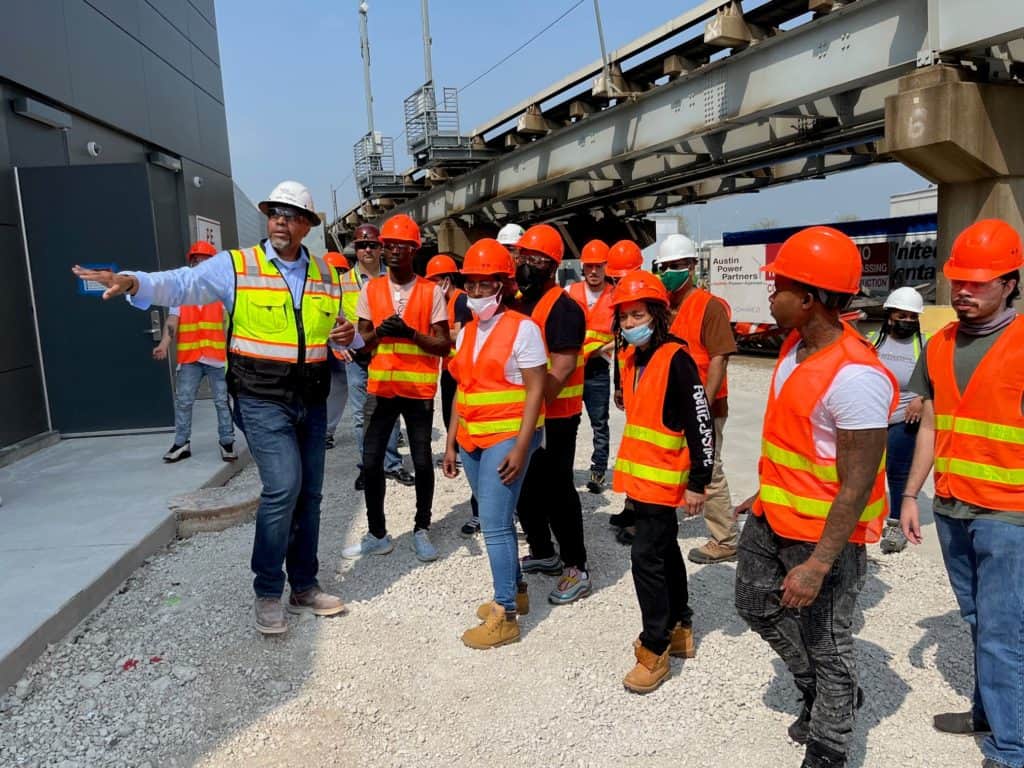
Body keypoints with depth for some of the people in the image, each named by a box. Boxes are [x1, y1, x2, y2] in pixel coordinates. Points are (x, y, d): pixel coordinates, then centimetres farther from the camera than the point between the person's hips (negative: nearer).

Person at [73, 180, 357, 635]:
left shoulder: (325, 275, 8)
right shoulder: (236, 266, -5)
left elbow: (343, 334, 15)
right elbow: (182, 285, -18)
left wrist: (349, 336, -9)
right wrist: (134, 282, -37)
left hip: (311, 400, 5)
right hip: (262, 398, -5)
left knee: (308, 493, 11)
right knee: (283, 486, -17)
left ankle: (304, 588, 27)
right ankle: (267, 593, 3)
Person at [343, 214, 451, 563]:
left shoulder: (431, 291, -3)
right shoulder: (370, 289, 5)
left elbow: (444, 345, -5)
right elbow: (360, 340, 7)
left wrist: (410, 333, -20)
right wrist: (379, 332, -15)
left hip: (419, 389, -2)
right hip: (380, 387, 3)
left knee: (422, 462, 6)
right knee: (371, 462, 3)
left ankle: (421, 531, 23)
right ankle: (377, 534, 18)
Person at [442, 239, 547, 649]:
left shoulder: (522, 328, -9)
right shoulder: (466, 331, 12)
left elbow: (535, 391, -13)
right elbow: (462, 390, 15)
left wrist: (521, 447, -19)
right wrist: (451, 442, 12)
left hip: (507, 437, -7)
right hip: (473, 438, 7)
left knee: (494, 523, -8)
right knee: (495, 520, 16)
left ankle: (505, 617, 3)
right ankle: (516, 591, 32)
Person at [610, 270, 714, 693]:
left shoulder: (676, 360, -17)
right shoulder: (631, 358, 8)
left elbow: (701, 424, -18)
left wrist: (698, 483, -17)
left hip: (663, 479, -9)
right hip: (640, 475, 9)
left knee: (646, 556, -6)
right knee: (665, 550, 18)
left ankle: (655, 649, 8)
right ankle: (679, 629, 34)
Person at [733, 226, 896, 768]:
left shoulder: (854, 376, -28)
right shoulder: (795, 345, 1)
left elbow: (856, 487, -25)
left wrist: (818, 565, -24)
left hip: (825, 533, -9)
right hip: (773, 517, 9)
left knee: (825, 646, 10)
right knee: (756, 604, 25)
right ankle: (822, 692, 46)